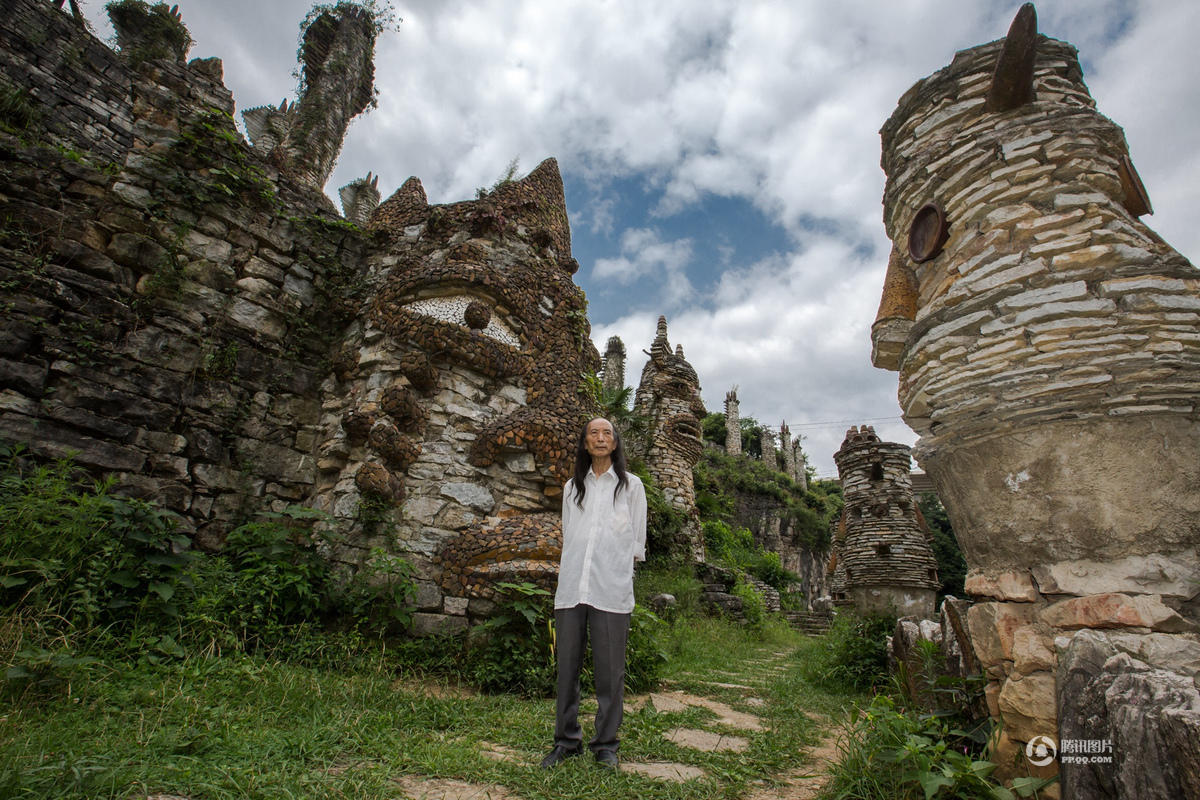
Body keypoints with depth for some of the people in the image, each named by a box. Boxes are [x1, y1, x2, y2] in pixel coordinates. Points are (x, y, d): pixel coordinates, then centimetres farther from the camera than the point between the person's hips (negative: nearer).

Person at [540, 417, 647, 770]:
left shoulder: (631, 485, 6)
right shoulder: (572, 487, 14)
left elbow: (637, 542, 8)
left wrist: (616, 566, 6)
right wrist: (571, 573, 10)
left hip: (611, 590, -2)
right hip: (571, 588, 3)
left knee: (610, 671, 4)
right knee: (567, 667, 8)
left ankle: (605, 744, 20)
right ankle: (566, 741, 24)